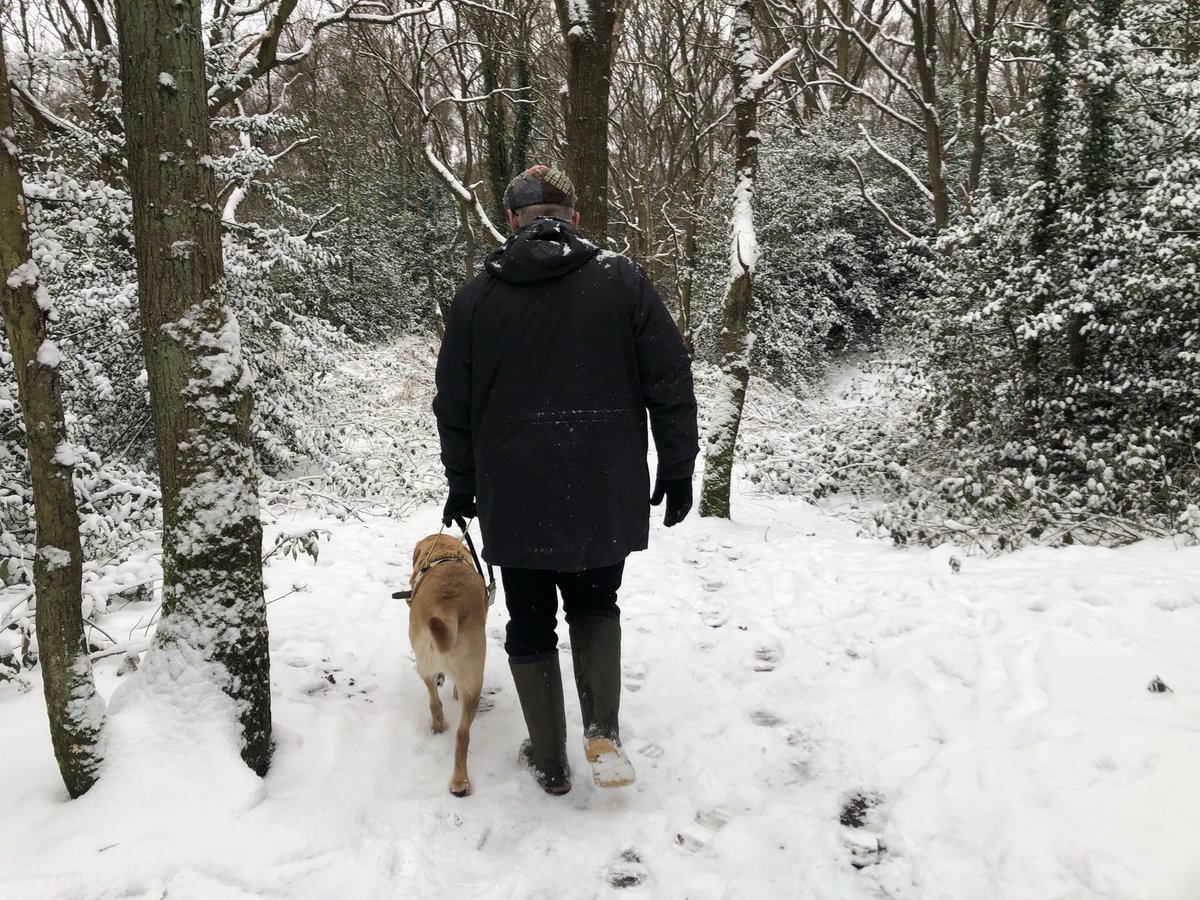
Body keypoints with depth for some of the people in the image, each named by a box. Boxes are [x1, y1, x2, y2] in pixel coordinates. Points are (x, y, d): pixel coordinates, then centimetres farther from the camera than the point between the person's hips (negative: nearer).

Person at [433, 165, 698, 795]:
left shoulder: (476, 295, 2)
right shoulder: (622, 280, -1)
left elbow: (454, 403, 8)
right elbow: (670, 384, -3)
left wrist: (461, 484, 20)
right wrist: (677, 471, 6)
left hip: (515, 495, 0)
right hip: (606, 491, 0)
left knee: (531, 623, 14)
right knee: (595, 603, 21)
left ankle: (549, 760, 23)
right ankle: (603, 729, 5)